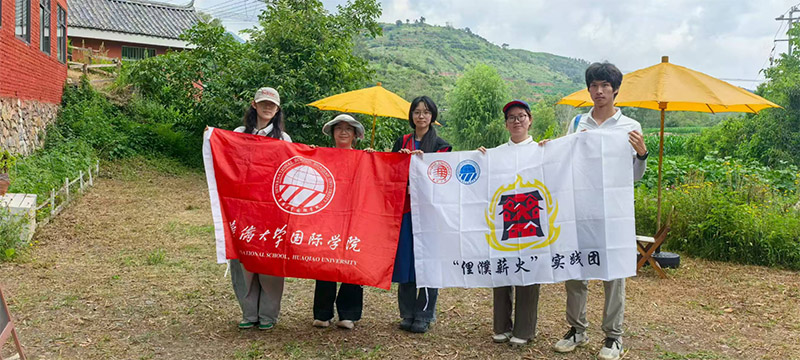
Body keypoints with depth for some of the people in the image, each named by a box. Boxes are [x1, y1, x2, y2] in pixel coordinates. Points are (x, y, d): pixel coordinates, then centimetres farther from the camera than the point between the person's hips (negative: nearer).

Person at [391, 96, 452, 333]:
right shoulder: (402, 142, 14)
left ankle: (424, 315, 6)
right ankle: (407, 313, 15)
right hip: (405, 206, 3)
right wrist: (403, 159, -6)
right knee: (405, 257, 4)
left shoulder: (440, 145, 5)